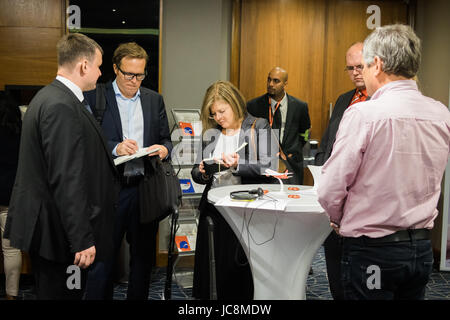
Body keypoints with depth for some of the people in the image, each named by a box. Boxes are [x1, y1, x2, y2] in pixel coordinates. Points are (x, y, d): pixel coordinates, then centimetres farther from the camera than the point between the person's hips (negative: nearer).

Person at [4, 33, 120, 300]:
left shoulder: (49, 97, 11)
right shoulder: (62, 107, -22)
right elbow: (67, 180, -25)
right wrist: (82, 240, -23)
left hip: (46, 226, 10)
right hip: (59, 231, -10)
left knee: (50, 290, 20)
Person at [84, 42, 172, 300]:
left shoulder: (155, 100, 11)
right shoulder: (94, 97, -2)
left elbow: (165, 139, 14)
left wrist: (164, 149, -8)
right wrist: (115, 148, -23)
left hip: (146, 189, 4)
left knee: (143, 256, 14)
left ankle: (138, 297, 30)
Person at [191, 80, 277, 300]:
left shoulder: (259, 128, 3)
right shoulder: (210, 134, 16)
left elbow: (269, 168, -8)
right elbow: (196, 174, 17)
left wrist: (238, 166, -20)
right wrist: (202, 173, -5)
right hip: (213, 208, 4)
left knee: (242, 271, -7)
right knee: (213, 266, 4)